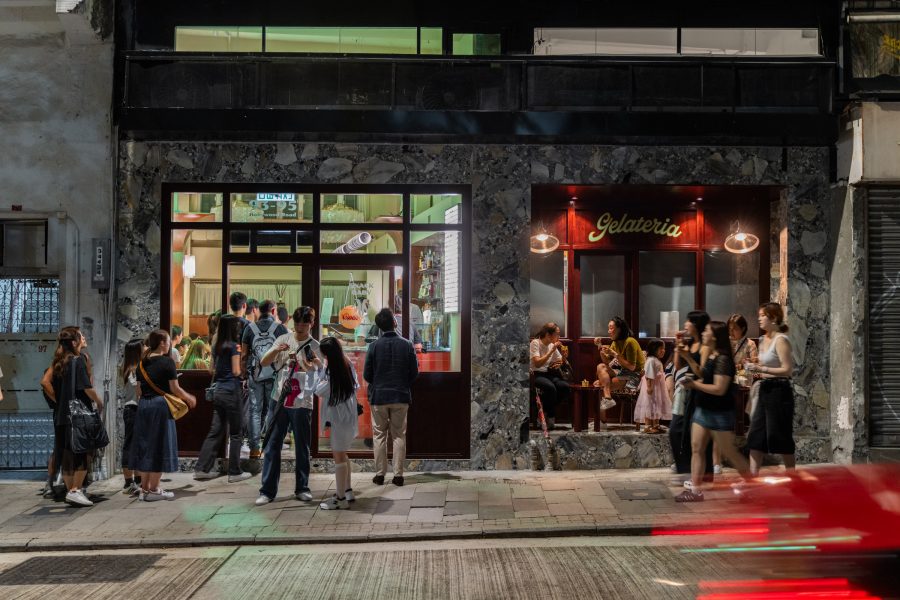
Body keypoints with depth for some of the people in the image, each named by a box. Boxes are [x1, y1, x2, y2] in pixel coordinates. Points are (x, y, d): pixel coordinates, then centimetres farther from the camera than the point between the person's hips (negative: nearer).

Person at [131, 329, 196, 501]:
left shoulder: (142, 363, 9)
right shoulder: (167, 361, -10)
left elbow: (139, 388, 12)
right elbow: (175, 389, -9)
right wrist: (189, 399, 6)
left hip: (143, 405, 6)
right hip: (160, 405, -6)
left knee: (145, 445, 12)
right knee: (159, 447, 2)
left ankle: (144, 488, 17)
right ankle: (154, 490, 6)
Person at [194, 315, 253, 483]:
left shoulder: (216, 347, 11)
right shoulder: (233, 346, -10)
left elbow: (213, 369, 16)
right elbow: (236, 371, -12)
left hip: (218, 391, 7)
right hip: (231, 391, -7)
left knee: (215, 431, 12)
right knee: (235, 433, 1)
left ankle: (202, 468, 12)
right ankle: (235, 472, 5)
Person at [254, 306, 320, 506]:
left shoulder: (314, 346, 1)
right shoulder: (283, 340, 6)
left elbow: (313, 368, -11)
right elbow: (263, 362, 2)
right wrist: (275, 351, -18)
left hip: (302, 403, -1)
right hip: (279, 400, 2)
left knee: (302, 448, 7)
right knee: (272, 446, 3)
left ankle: (302, 488, 19)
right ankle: (267, 491, 8)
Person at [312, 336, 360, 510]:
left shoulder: (334, 373, -23)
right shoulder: (347, 366, 1)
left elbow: (319, 391, -13)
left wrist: (318, 369, -6)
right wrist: (320, 368, 8)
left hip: (339, 419, -9)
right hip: (346, 416, 9)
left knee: (339, 456, -1)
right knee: (342, 455, 20)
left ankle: (340, 498, 6)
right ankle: (347, 491, 29)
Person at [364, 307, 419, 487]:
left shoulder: (374, 346, -8)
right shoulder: (407, 345, -6)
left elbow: (367, 374, -3)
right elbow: (414, 373, -1)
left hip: (379, 397, -1)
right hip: (401, 397, 1)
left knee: (379, 435, 8)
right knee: (399, 436, 8)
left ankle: (380, 474, 10)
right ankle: (398, 475, 8)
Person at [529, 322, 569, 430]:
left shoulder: (552, 345, 12)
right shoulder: (535, 343, -9)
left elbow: (561, 361, 18)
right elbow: (537, 363, -20)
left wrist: (560, 364, -7)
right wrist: (552, 351, -19)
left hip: (550, 374, 7)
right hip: (537, 374, -6)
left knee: (565, 387, -22)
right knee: (551, 387, -35)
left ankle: (546, 412, -3)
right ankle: (550, 417, -15)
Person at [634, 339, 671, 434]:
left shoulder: (658, 361, 16)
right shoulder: (651, 361, -16)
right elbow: (648, 375, -22)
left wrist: (664, 389, 23)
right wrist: (649, 387, -27)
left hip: (658, 388, 11)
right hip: (652, 387, -11)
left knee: (657, 407, 13)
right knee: (650, 406, -8)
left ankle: (655, 426, 20)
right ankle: (647, 427, -6)